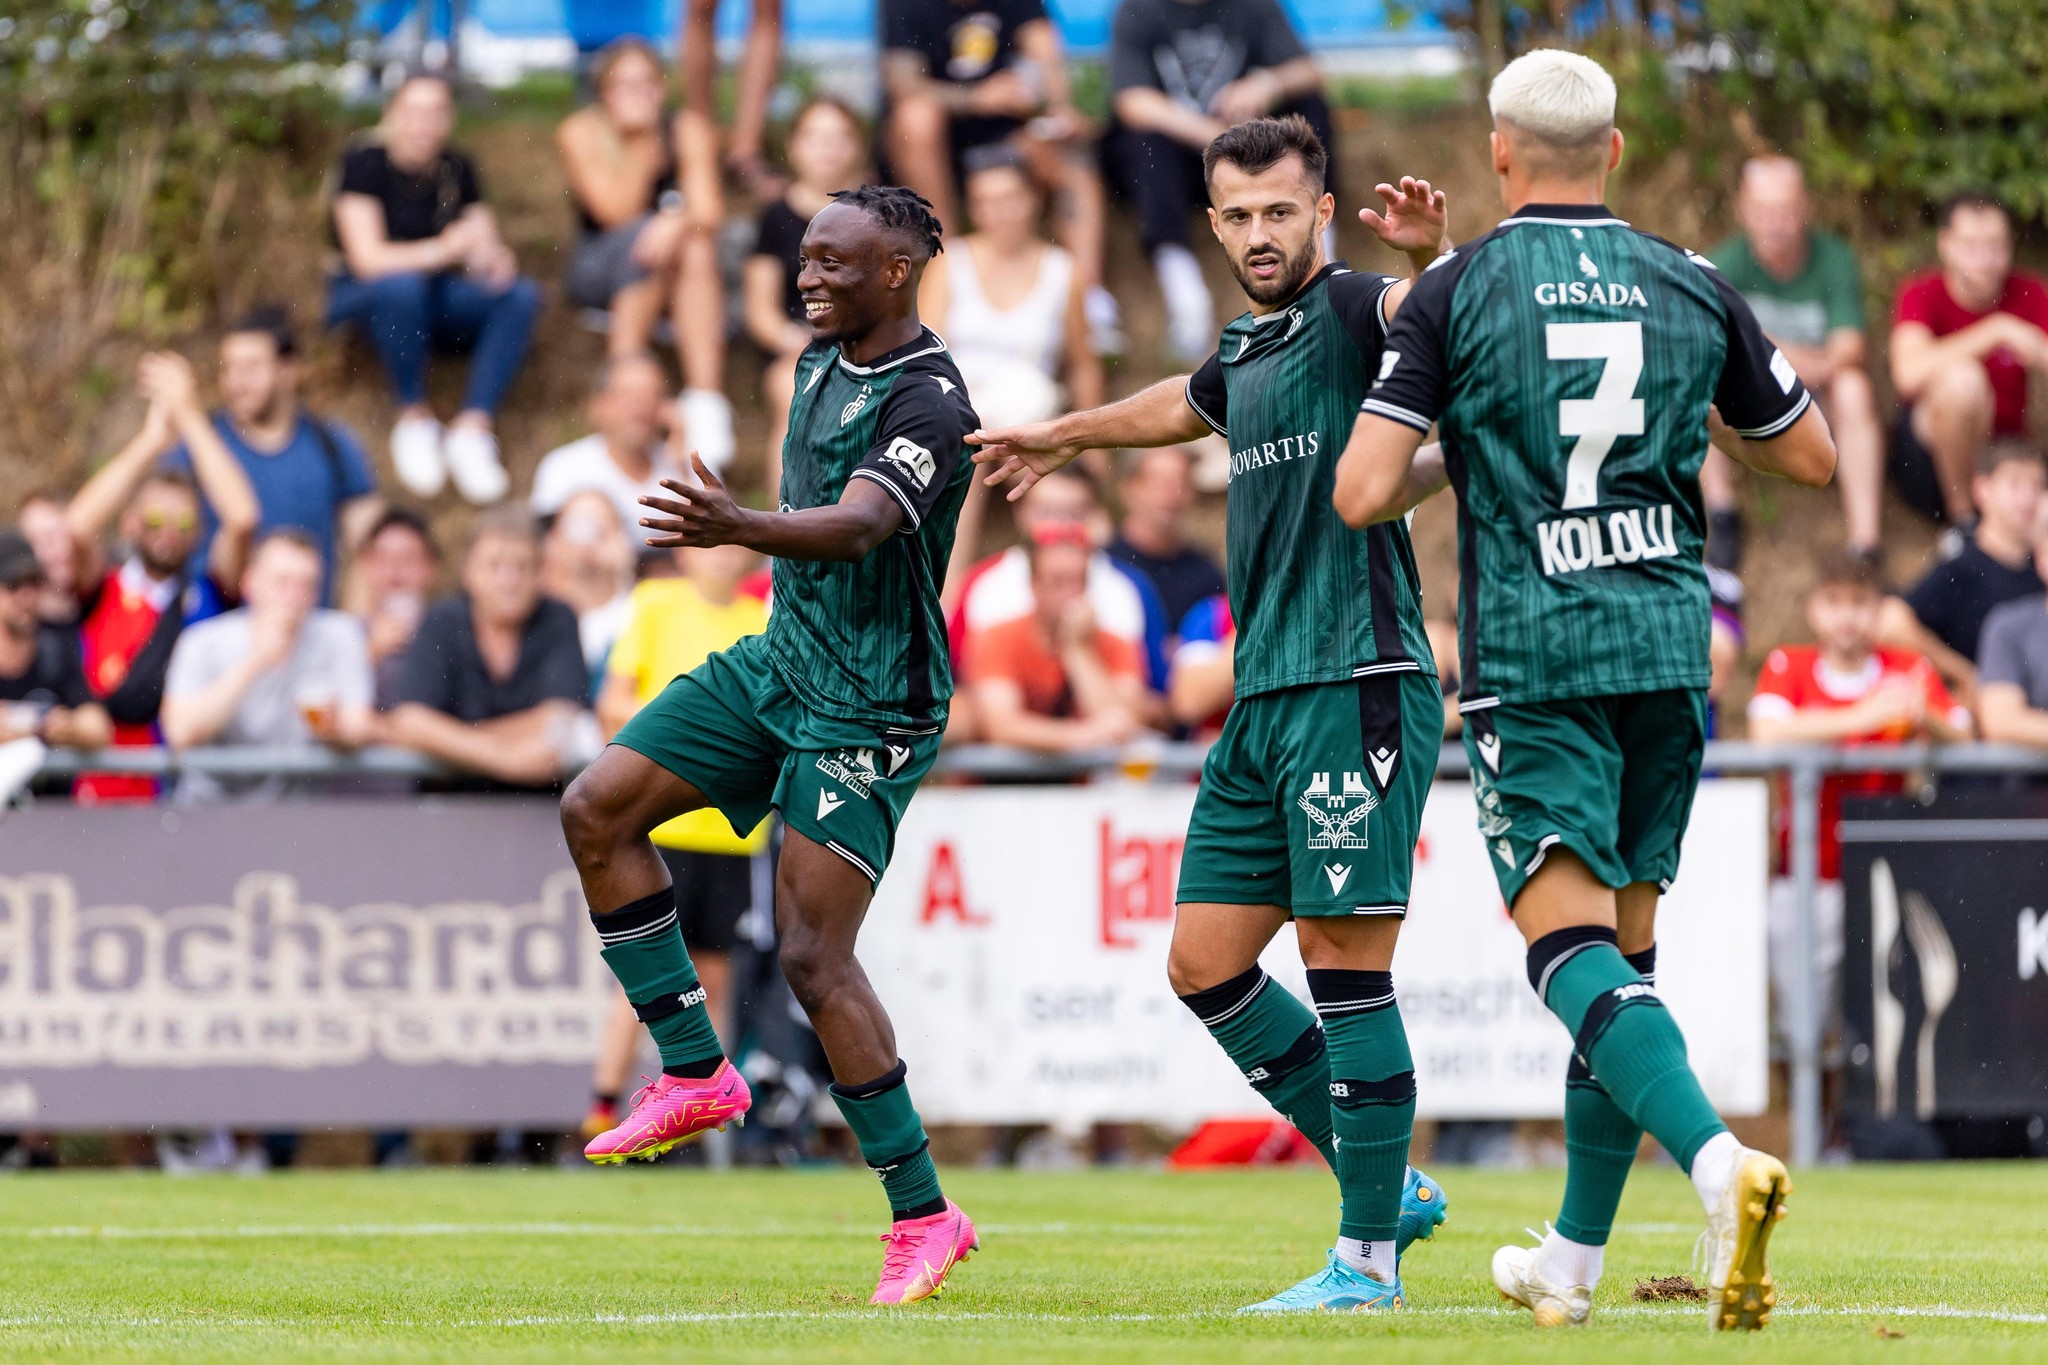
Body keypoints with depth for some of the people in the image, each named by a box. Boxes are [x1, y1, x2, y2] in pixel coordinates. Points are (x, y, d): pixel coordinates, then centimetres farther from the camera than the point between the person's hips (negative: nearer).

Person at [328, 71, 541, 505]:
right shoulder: (366, 163, -12)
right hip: (364, 299, -5)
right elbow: (367, 257, -22)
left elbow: (485, 250, -1)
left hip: (437, 302, 5)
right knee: (402, 286, -40)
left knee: (521, 296, -21)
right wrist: (442, 249, -36)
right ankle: (414, 418, -23)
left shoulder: (457, 170, 4)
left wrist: (496, 259, -26)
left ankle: (473, 430, -31)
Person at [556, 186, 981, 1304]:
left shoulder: (928, 401, -19)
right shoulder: (824, 360, 8)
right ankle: (695, 1072, 6)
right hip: (779, 664, 9)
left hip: (867, 709, -9)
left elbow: (859, 524, -36)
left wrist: (743, 530, -52)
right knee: (595, 812, -1)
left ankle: (923, 1216, -6)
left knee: (812, 957, -14)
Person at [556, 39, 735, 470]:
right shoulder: (581, 134, -9)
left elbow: (709, 213, -15)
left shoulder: (689, 130, -4)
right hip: (600, 269, -1)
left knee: (696, 250, -33)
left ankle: (706, 402, -45)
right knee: (643, 235, -33)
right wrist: (639, 148, -25)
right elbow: (619, 214, -18)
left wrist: (679, 224, -37)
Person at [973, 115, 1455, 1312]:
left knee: (1346, 964, -9)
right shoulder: (1248, 350, 19)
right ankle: (1387, 1184, 17)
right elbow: (1184, 406, 42)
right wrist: (1061, 437, 57)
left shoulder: (1351, 309, -6)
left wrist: (1432, 256, -51)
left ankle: (1370, 1259, -4)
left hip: (1358, 686, -9)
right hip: (1264, 701, 9)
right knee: (1206, 961, 8)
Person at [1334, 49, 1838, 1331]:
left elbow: (1363, 494, -9)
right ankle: (1575, 1255, 21)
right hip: (1668, 645, 4)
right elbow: (1810, 457, 16)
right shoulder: (1695, 289, 6)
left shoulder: (1456, 291, -4)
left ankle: (1717, 1155, -37)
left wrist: (1441, 467, 12)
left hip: (1530, 655, -4)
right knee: (1626, 943, 14)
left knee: (1571, 942, -11)